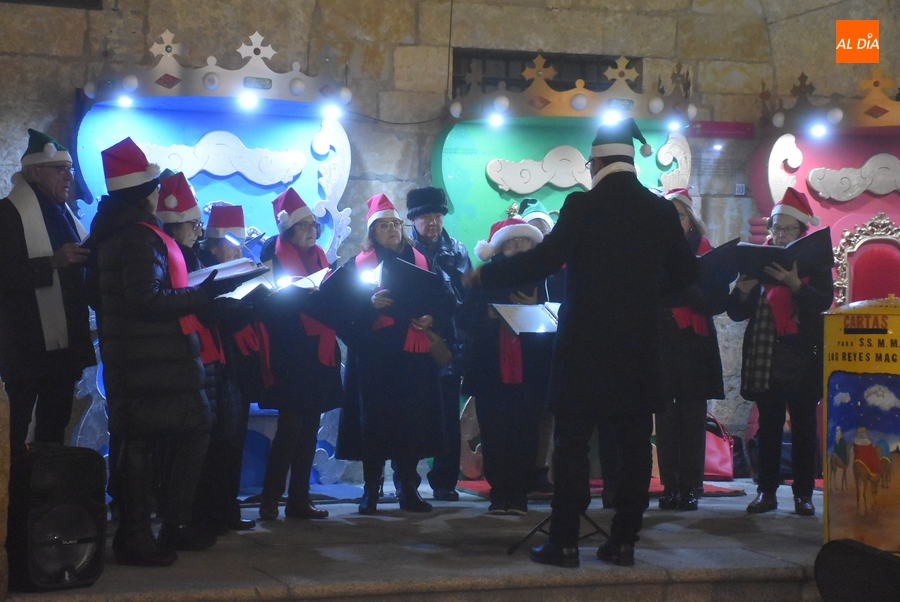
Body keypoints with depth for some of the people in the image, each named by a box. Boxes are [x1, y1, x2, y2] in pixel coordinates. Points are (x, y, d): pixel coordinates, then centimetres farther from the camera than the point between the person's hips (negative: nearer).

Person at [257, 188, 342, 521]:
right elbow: (272, 305, -10)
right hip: (291, 356, -6)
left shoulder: (319, 259, 16)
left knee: (309, 428, 7)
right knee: (290, 427, -10)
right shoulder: (276, 259, -3)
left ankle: (299, 498, 12)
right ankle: (270, 499, -3)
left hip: (319, 354, 6)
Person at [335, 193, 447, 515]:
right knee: (374, 417, -4)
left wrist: (431, 320, -9)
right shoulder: (358, 265, 6)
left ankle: (408, 487, 9)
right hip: (374, 354, -2)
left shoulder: (420, 262, 13)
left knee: (411, 418, 0)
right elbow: (347, 307, -4)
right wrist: (370, 303, -21)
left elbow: (438, 301, 10)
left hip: (413, 354, 2)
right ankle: (371, 489, 4)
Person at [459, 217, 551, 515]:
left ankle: (519, 495, 3)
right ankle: (499, 494, 5)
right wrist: (490, 314, -14)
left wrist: (533, 310, -10)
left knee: (524, 434, -3)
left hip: (528, 371, 0)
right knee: (494, 434, -2)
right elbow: (465, 318, 2)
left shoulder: (537, 280, 9)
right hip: (491, 370, 0)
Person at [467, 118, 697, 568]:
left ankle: (564, 543, 3)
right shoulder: (660, 210, 5)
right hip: (639, 345, 4)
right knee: (634, 442, 8)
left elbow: (544, 259, -14)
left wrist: (484, 274, -3)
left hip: (585, 344, -4)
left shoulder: (583, 206, -9)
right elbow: (685, 271, 11)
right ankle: (624, 541, 11)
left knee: (572, 442, 2)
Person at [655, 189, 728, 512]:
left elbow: (719, 301, -2)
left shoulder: (705, 254, 6)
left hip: (695, 346, 0)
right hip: (661, 344, 0)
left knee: (693, 418, -2)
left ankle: (690, 487, 4)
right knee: (666, 416, -1)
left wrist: (685, 287, -16)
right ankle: (669, 487, 5)